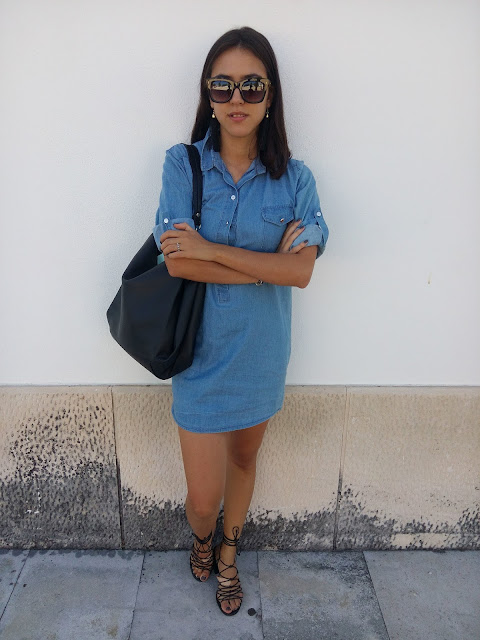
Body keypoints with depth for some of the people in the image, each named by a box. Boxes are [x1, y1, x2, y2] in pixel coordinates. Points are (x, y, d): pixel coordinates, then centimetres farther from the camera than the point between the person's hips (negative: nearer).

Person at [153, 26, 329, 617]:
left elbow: (302, 271, -16)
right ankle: (201, 538, 43)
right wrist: (271, 262, -18)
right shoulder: (183, 165, -6)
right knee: (203, 496, 4)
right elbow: (177, 262, -17)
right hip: (202, 353, -1)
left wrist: (211, 249, -21)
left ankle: (227, 557, 50)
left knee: (244, 460, 21)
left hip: (261, 353, 2)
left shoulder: (294, 178, -3)